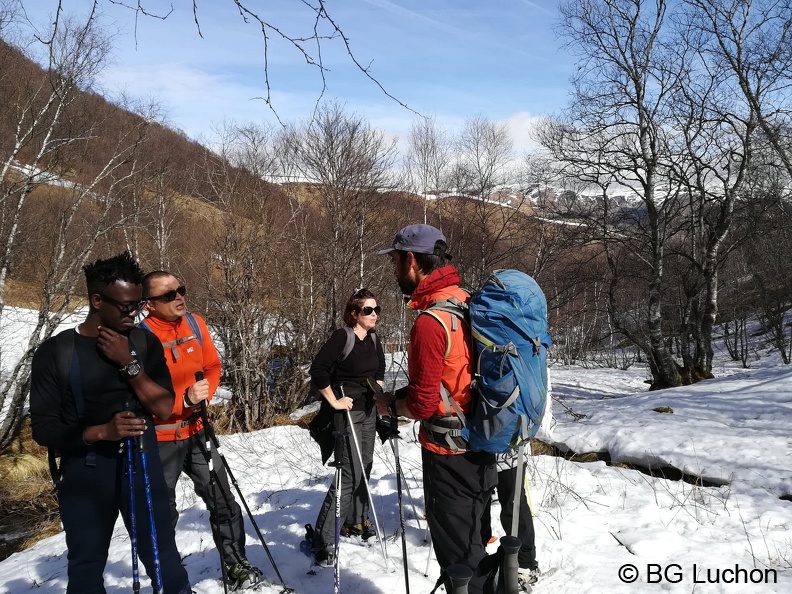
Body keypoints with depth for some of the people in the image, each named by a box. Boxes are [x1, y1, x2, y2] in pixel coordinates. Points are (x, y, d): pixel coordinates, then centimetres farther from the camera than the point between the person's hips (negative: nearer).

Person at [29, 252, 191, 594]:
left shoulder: (145, 343, 0)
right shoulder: (55, 352, -6)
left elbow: (165, 408, -5)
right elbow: (43, 428, -6)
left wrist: (128, 364, -16)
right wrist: (102, 431, -22)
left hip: (142, 464, 1)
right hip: (85, 472, -1)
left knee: (163, 557, 4)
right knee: (86, 566, 13)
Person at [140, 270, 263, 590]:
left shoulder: (195, 324, -2)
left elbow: (213, 367, 8)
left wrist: (203, 394, -10)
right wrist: (185, 399, -30)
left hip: (196, 429, 5)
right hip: (160, 437, -5)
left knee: (223, 501, 9)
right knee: (162, 512, 11)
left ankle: (237, 565, 24)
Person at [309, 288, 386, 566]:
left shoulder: (374, 341, 7)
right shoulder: (342, 337, -17)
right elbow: (317, 369, -23)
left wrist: (379, 386, 6)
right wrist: (333, 401, -19)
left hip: (368, 411, 8)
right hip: (347, 412, -8)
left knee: (364, 467, 16)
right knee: (350, 473, -10)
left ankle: (356, 521, 35)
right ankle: (322, 540, -2)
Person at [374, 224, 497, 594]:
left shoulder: (430, 322, -24)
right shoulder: (467, 302, 4)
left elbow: (423, 406, -22)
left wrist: (391, 405, -3)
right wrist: (402, 394, 7)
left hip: (449, 455, -9)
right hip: (479, 448, 9)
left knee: (457, 552, 8)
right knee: (472, 543, 24)